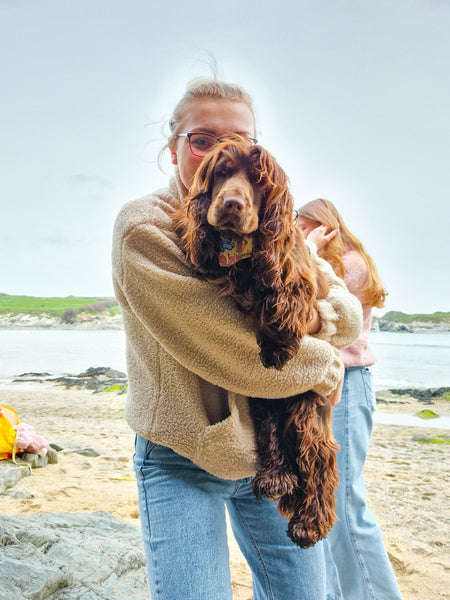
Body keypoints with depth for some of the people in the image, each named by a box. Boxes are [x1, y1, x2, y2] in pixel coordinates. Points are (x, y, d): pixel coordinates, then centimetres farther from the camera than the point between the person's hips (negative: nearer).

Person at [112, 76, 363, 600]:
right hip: (182, 458, -5)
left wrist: (328, 312, -18)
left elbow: (350, 313, 7)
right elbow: (224, 348, -23)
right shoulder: (143, 226, -14)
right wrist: (322, 363, -11)